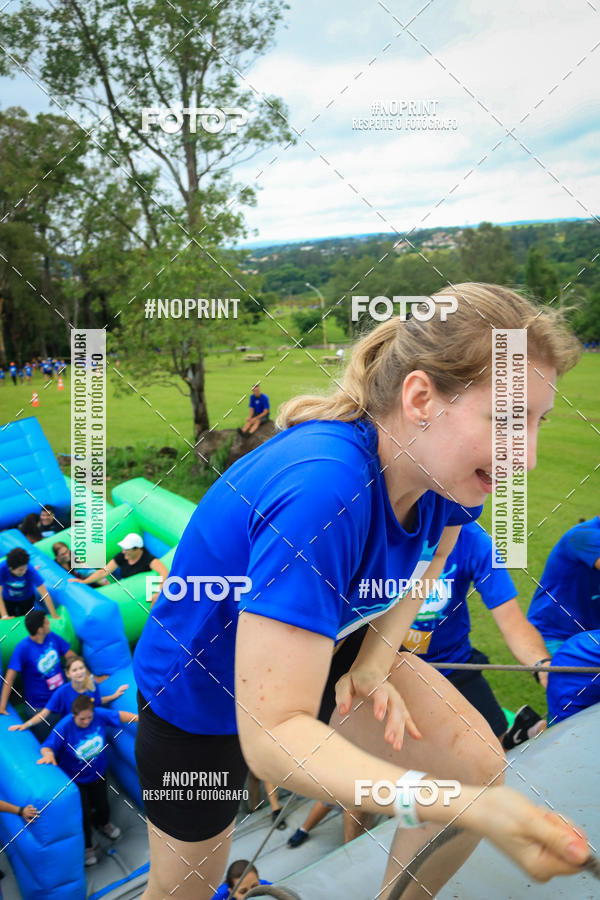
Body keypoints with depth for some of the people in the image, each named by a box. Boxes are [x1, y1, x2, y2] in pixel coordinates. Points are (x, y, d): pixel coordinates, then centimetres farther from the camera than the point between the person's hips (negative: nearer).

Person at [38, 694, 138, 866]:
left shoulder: (99, 715, -21)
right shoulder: (64, 727, -29)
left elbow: (119, 715, -10)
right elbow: (47, 746, -31)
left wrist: (140, 718, -18)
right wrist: (48, 754, -53)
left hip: (97, 774, 4)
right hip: (75, 779, -3)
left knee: (102, 805, 20)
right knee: (84, 813, 1)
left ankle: (102, 823, 57)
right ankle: (86, 846, 29)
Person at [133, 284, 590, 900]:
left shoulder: (450, 471, -18)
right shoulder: (320, 490, -43)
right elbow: (271, 737, -40)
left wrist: (376, 659, -7)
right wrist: (469, 809, -47)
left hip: (327, 648, 6)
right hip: (201, 697, -5)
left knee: (480, 766, -4)